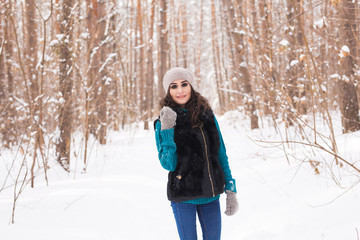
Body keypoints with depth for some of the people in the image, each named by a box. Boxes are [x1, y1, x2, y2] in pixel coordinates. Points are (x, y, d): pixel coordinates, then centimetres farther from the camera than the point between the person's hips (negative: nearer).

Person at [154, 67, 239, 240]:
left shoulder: (207, 116, 5)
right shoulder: (163, 123, -3)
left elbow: (221, 155, 9)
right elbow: (168, 165, -11)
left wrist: (231, 190, 4)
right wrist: (166, 131, -20)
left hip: (211, 195, 3)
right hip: (183, 197, -3)